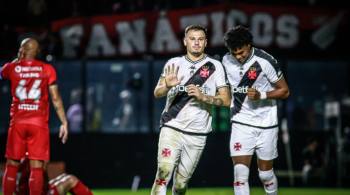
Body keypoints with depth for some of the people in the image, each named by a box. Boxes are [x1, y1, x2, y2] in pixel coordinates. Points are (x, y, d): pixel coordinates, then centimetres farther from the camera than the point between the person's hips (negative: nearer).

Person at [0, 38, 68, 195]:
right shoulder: (47, 69, 2)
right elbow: (55, 98, -1)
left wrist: (18, 61, 31)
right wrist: (64, 122, 3)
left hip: (17, 123, 0)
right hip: (39, 123, 0)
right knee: (36, 166, -2)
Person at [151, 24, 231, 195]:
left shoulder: (215, 66, 5)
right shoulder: (173, 64, 9)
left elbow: (226, 100, 1)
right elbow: (157, 93, 0)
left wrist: (202, 96, -16)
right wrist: (167, 86, -23)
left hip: (197, 134, 0)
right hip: (171, 128, 0)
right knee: (164, 172, -17)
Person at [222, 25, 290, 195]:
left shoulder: (265, 61, -15)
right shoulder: (226, 61, 0)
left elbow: (284, 90, -8)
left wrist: (261, 95, -22)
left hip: (266, 124, -2)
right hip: (241, 124, 2)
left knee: (266, 174, 9)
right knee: (240, 172, -14)